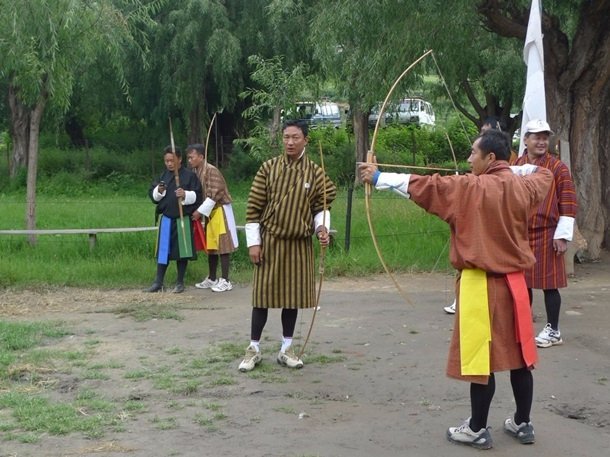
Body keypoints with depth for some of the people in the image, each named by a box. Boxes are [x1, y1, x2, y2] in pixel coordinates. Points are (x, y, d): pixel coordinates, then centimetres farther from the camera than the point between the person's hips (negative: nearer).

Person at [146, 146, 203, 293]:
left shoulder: (190, 175, -3)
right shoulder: (163, 176, 10)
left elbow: (197, 196, -7)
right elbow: (152, 194, 11)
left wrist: (186, 195, -25)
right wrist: (159, 191, -10)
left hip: (183, 219, -3)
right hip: (166, 219, 4)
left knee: (181, 250, 2)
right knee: (163, 250, 5)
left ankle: (180, 282, 13)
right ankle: (158, 282, 10)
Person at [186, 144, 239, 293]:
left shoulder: (211, 170, -18)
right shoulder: (195, 171, 7)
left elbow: (215, 195, -22)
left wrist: (200, 211, -18)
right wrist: (199, 211, 3)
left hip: (220, 210, -8)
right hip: (209, 212, 8)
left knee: (222, 246, -5)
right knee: (210, 246, 12)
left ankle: (225, 280, -2)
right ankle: (212, 279, 20)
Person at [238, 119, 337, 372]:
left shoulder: (315, 173, 0)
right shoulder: (268, 168, -4)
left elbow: (321, 207, 8)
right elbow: (253, 206, -3)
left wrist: (322, 227, -13)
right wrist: (253, 242, -6)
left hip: (299, 244, 2)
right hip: (270, 241, -2)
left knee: (294, 294, 8)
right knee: (263, 293, 2)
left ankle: (286, 349, 20)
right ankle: (254, 349, 13)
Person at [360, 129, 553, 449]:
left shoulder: (471, 188, -14)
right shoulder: (523, 187, 3)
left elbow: (423, 186, -15)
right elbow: (543, 175, 27)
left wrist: (378, 178, -10)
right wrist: (517, 169, 34)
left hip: (481, 284, -6)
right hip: (513, 281, 6)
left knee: (481, 357, 0)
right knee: (519, 355, 13)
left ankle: (477, 430, 8)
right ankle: (522, 423, 24)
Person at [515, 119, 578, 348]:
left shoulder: (558, 167, -4)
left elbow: (569, 204, -6)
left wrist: (562, 236, -11)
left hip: (547, 236, -4)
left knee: (549, 284, 0)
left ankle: (553, 331, 10)